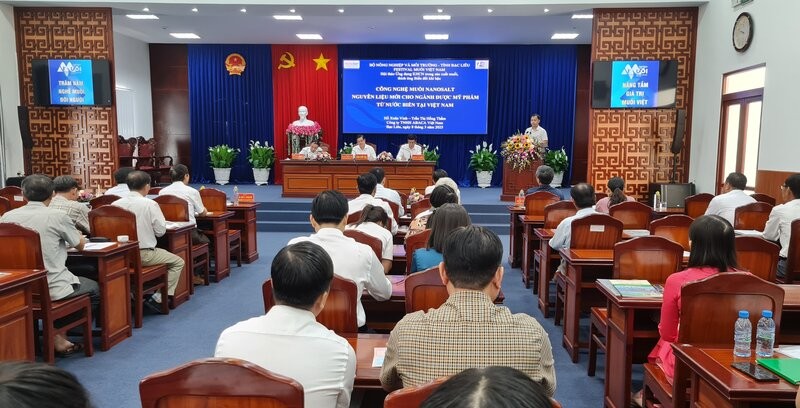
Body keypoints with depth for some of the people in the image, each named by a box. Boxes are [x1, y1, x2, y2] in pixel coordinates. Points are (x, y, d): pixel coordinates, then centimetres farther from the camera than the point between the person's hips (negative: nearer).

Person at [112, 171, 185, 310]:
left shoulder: (115, 204, 0)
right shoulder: (150, 204, -14)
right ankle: (158, 299, 0)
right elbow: (160, 231, -11)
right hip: (143, 254, -6)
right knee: (178, 262, 10)